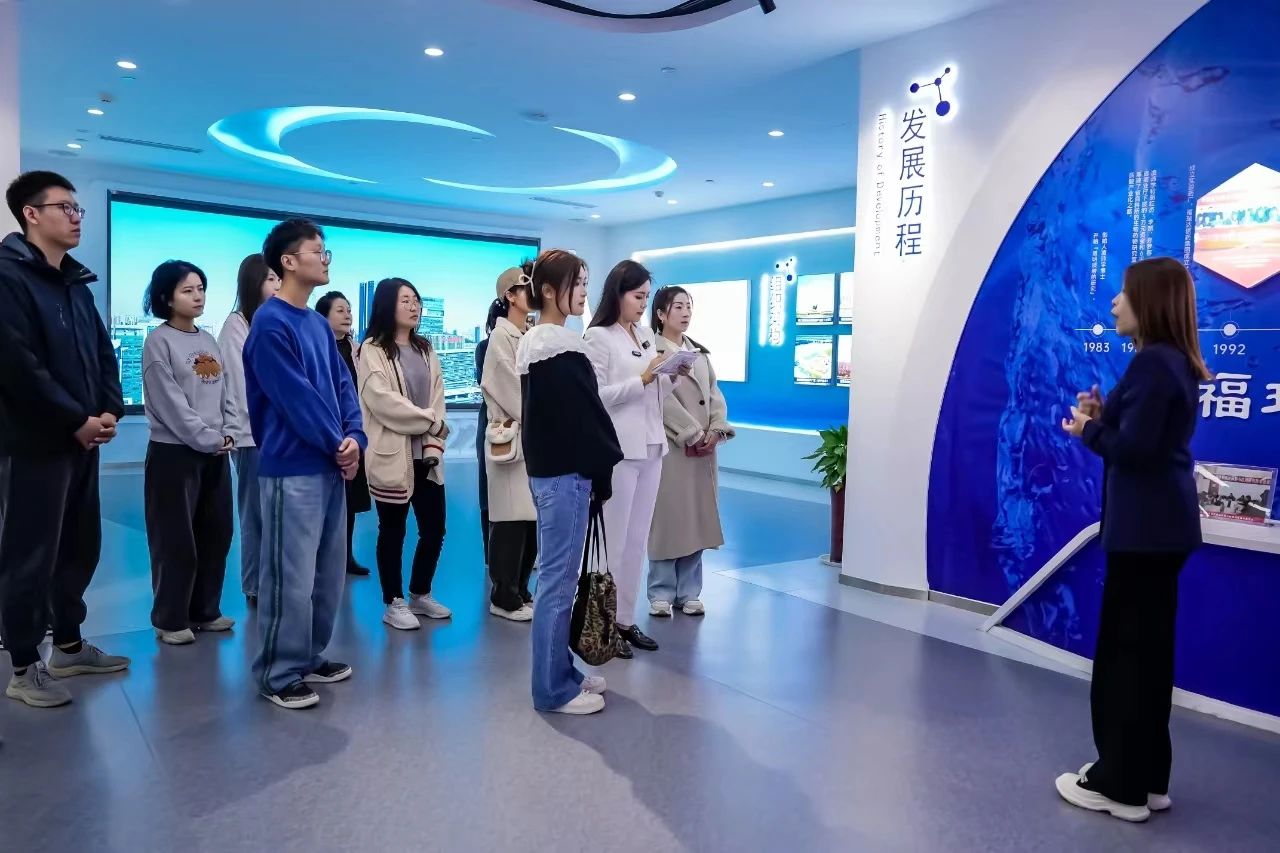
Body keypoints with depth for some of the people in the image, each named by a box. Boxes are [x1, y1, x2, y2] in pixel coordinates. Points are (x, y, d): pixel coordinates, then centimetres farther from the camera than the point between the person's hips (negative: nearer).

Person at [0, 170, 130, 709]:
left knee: (80, 546, 15)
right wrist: (78, 421, -15)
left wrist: (109, 410, 0)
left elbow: (102, 352, 16)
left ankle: (69, 646, 29)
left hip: (82, 440, 8)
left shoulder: (75, 283, 16)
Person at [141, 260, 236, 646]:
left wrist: (227, 434, -2)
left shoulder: (209, 341, 13)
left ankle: (205, 611, 23)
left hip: (216, 453, 7)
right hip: (175, 452, -6)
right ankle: (171, 619, 12)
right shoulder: (159, 341, -7)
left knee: (216, 535, 10)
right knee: (176, 540, -1)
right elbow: (170, 403, -13)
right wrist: (208, 439, -13)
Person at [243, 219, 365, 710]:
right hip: (293, 469, -9)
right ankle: (279, 675, 10)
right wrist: (338, 445, -9)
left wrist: (353, 437, -6)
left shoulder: (319, 324, 14)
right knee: (292, 578, -3)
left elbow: (343, 385, 10)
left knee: (328, 573, 15)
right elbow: (296, 397, -17)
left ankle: (310, 658, 27)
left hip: (330, 466, 9)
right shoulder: (270, 324, -12)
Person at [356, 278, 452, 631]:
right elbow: (382, 400, -16)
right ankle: (394, 603, 18)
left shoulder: (425, 350, 14)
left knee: (434, 528, 9)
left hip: (425, 456, 6)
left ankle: (420, 594, 27)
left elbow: (438, 398, 6)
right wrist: (430, 421, -12)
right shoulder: (372, 349, -4)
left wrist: (434, 442, -8)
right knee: (392, 532, 5)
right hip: (392, 455, -6)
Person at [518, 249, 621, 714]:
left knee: (556, 575, 15)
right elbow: (586, 413, -16)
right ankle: (554, 688, 7)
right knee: (559, 579, -3)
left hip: (547, 468, 10)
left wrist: (593, 469, 12)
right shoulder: (561, 346, -15)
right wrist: (604, 468, -4)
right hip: (566, 473, -10)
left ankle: (559, 671, 25)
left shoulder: (532, 342, 15)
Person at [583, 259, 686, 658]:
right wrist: (643, 378, -17)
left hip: (651, 446, 7)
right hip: (618, 449, -7)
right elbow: (597, 397, -13)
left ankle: (625, 619, 21)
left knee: (637, 538, 11)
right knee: (614, 539, -1)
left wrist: (674, 377, 0)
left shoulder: (645, 334, 15)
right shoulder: (597, 337, -6)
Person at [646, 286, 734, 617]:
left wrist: (716, 431, -6)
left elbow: (714, 394, 10)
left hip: (703, 449, 6)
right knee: (667, 517, -2)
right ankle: (661, 592, 11)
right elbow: (663, 400, -14)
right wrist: (693, 435, -16)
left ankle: (689, 592, 18)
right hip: (670, 447, -6)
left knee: (696, 518, 9)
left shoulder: (700, 352, 17)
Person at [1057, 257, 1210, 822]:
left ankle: (1120, 785, 12)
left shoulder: (1152, 362, -18)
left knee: (1124, 652, 0)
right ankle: (1146, 777, 27)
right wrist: (1104, 416, 3)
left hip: (1146, 527, -10)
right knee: (1147, 649, 16)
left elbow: (1133, 449, -23)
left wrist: (1089, 430, -6)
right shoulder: (1175, 362, 13)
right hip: (1163, 524, 10)